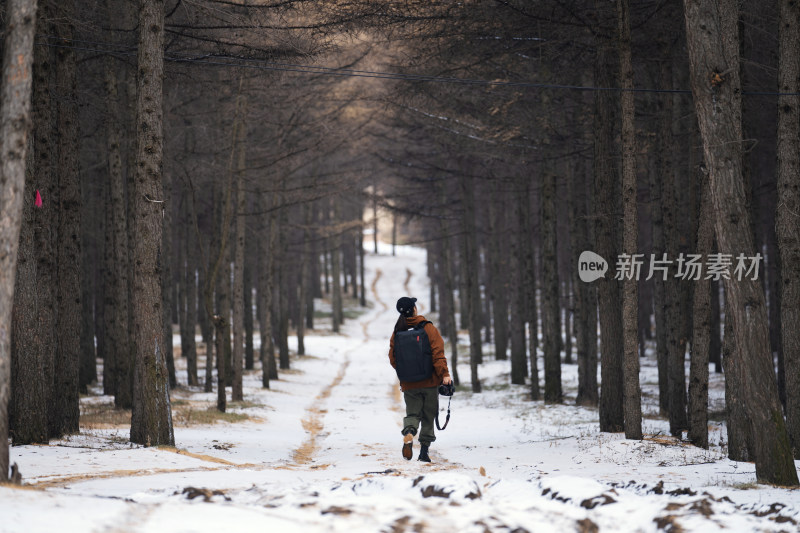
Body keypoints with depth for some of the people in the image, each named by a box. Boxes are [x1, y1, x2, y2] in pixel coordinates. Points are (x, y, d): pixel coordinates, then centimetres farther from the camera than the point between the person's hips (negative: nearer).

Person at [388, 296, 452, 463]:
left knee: (412, 413, 10)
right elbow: (438, 353, -13)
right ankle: (424, 451, 6)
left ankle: (408, 434, -23)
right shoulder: (428, 328, -6)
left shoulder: (397, 333, 1)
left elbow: (393, 359, 7)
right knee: (428, 416, 10)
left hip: (409, 385, 2)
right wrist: (444, 374, -13)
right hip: (430, 381, -2)